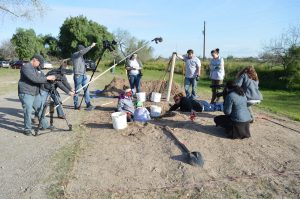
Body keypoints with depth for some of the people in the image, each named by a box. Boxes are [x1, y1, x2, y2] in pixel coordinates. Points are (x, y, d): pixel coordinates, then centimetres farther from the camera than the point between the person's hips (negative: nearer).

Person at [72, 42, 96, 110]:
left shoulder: (81, 56, 19)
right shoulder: (74, 55, -7)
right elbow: (82, 52, -26)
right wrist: (91, 46, -26)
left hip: (84, 75, 8)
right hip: (78, 75, -7)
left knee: (86, 90, 1)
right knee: (77, 91, -1)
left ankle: (88, 105, 0)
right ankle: (76, 105, 10)